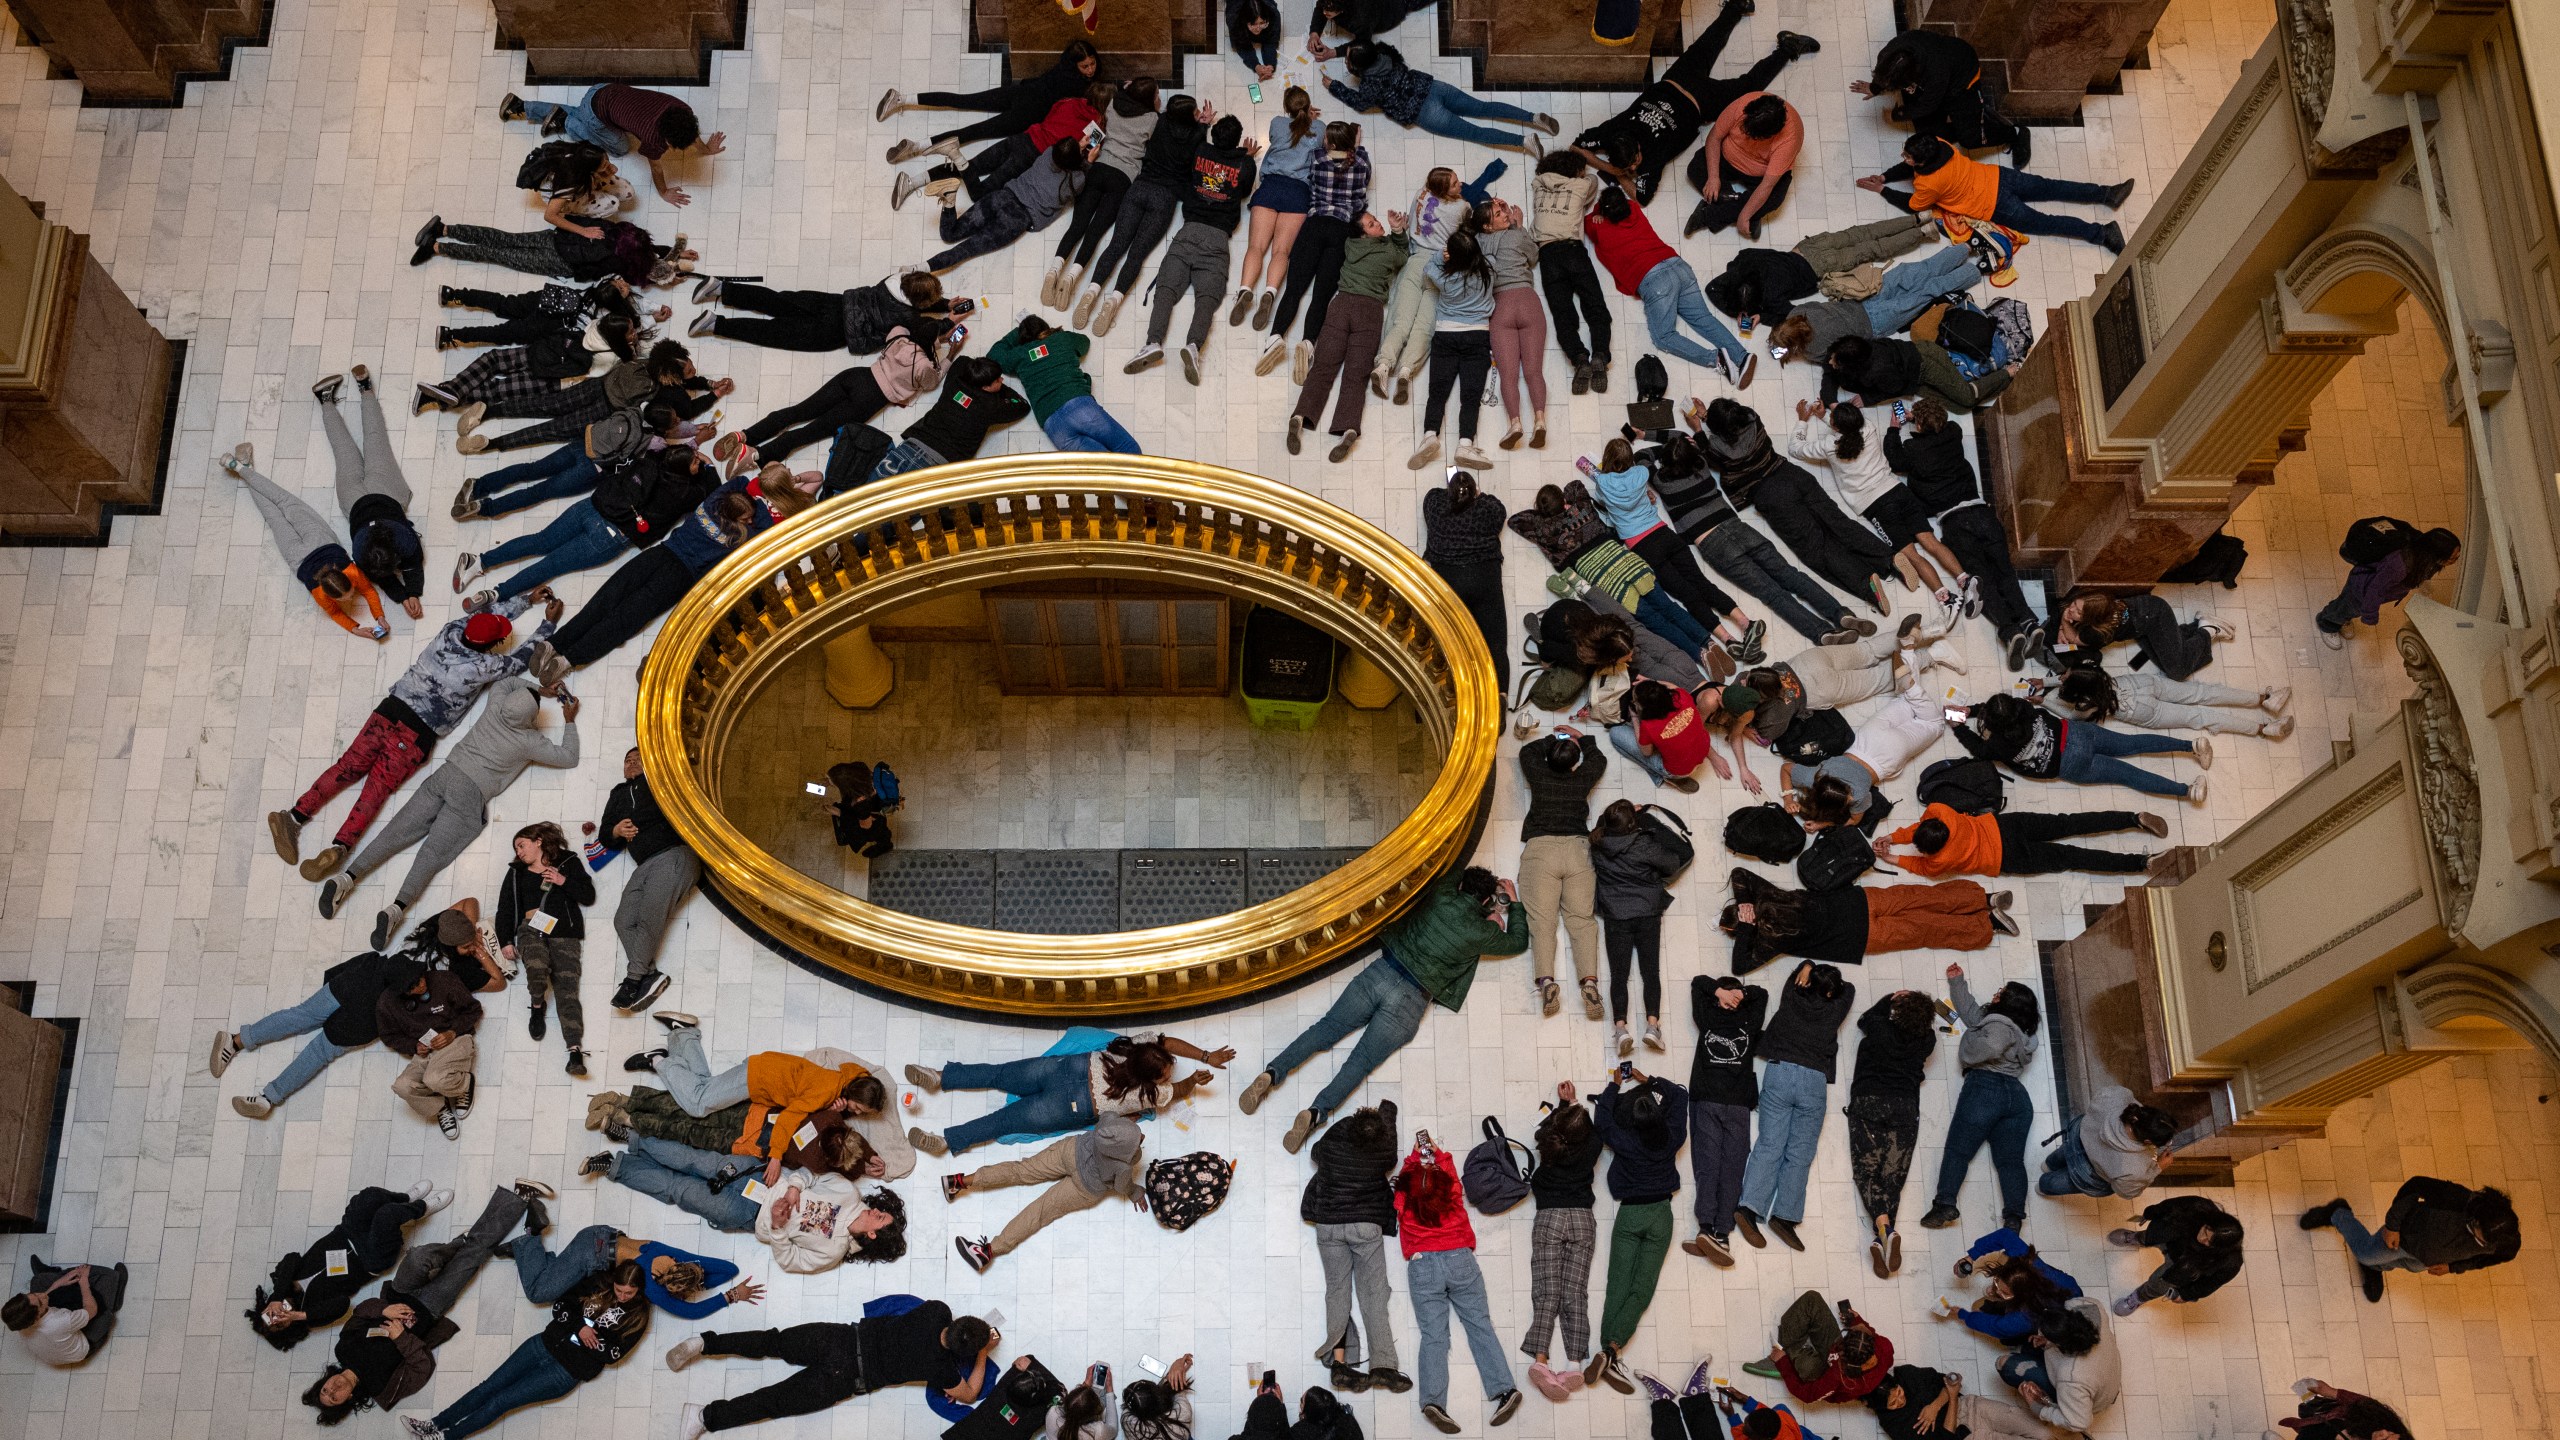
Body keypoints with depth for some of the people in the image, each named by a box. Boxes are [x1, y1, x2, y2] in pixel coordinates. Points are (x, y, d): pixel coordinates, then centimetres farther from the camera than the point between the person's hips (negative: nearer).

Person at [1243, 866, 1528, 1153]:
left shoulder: (1442, 897, 4)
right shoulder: (1482, 933, -4)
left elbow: (1447, 878, 31)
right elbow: (1518, 943, 17)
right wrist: (1514, 903, 30)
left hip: (1381, 973, 3)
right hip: (1410, 1001, -3)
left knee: (1327, 1028, 7)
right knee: (1361, 1061, -3)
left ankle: (1272, 1073, -9)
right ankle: (1317, 1113, -22)